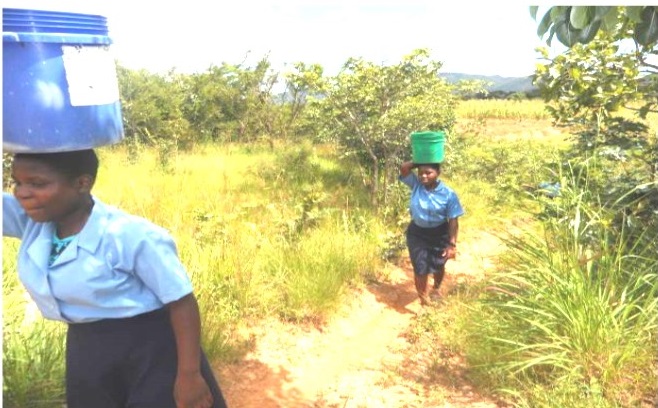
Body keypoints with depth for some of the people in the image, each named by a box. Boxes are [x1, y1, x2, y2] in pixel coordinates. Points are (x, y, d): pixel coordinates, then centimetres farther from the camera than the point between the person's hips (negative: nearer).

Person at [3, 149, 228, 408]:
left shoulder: (130, 235, -26)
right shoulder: (31, 221, -5)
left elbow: (181, 301, -21)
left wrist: (189, 375, -18)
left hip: (151, 349, -7)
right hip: (87, 352, 7)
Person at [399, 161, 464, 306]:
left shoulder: (448, 194, -19)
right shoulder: (416, 184, -12)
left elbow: (453, 221, -16)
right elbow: (403, 168, -23)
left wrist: (452, 244, -19)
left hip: (439, 234, 0)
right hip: (417, 233, 1)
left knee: (438, 266, 21)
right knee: (420, 268, 0)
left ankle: (436, 289, 53)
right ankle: (424, 300, 18)